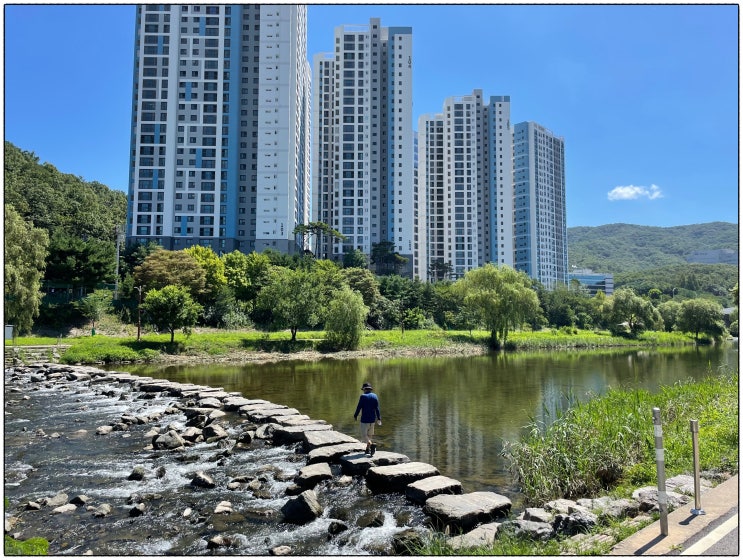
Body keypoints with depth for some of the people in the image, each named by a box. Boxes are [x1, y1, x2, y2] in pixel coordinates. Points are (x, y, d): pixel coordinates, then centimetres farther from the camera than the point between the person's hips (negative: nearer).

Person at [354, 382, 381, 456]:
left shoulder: (363, 396, -10)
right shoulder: (375, 396, 4)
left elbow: (359, 407, -8)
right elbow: (377, 408, 4)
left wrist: (355, 416, 6)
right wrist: (379, 418, 7)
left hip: (365, 419, -5)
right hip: (372, 419, 6)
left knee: (364, 435, -4)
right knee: (369, 434, 18)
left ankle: (371, 445, -27)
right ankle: (368, 449, 22)